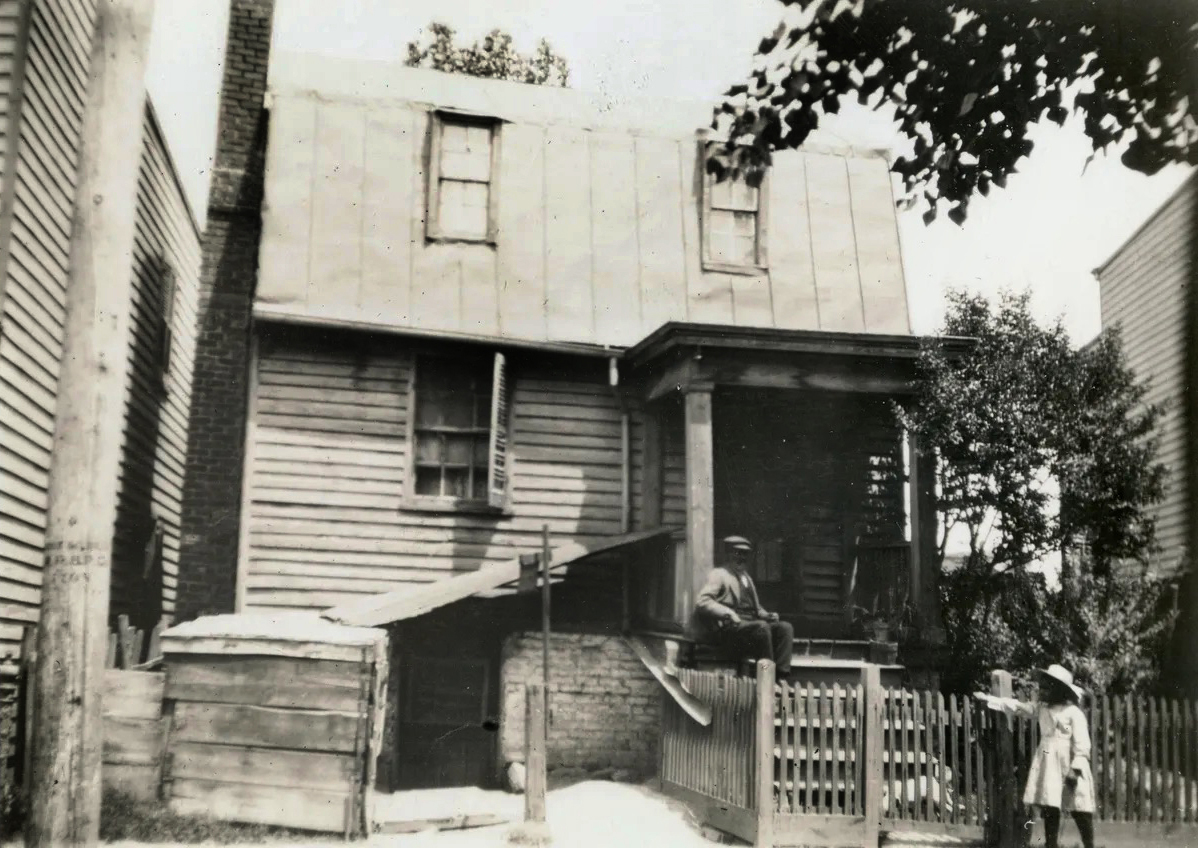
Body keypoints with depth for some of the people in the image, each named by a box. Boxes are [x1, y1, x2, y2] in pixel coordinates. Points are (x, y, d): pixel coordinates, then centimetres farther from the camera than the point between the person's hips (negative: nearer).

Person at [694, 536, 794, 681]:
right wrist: (727, 613, -22)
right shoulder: (719, 574, 4)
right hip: (728, 627, -8)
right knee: (762, 627, -33)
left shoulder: (746, 577, 28)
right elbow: (702, 602, -10)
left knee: (785, 627, -14)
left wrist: (767, 615, 9)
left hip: (750, 624, 8)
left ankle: (781, 677, -25)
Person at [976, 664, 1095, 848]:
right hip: (1048, 765, 5)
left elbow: (1081, 743, -12)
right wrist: (988, 699, 9)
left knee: (1079, 811, 0)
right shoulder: (1041, 708, 10)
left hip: (1069, 766, -5)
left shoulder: (1073, 712, -9)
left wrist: (1076, 768, -18)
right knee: (1049, 809, 6)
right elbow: (1016, 707, 13)